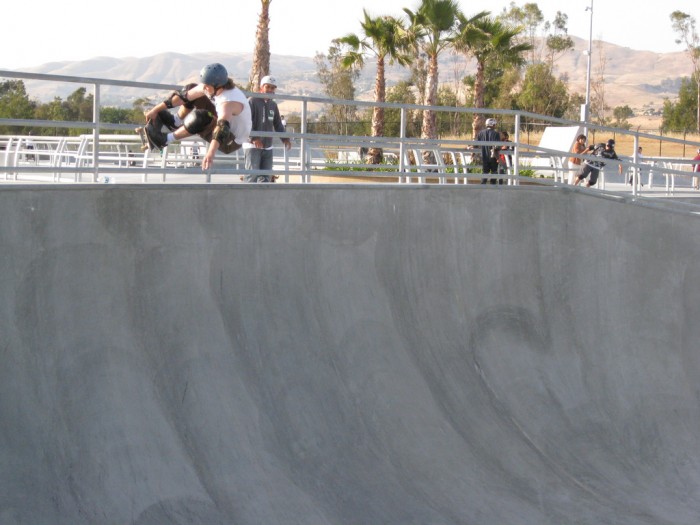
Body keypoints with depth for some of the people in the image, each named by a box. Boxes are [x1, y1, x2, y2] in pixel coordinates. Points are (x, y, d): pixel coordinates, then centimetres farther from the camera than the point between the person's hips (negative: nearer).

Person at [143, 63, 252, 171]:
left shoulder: (228, 102, -36)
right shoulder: (211, 87, -12)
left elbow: (222, 127, -52)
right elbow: (184, 96, -7)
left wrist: (211, 153, -67)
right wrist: (156, 109, -6)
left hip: (231, 143, -8)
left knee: (199, 118, -33)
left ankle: (165, 140, -16)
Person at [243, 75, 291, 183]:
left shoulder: (273, 105, 15)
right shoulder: (252, 101, -6)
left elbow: (278, 124, 17)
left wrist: (285, 138, 0)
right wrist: (253, 138, -28)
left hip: (267, 147, 7)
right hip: (252, 146, -7)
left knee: (266, 176, 7)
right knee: (252, 175, -10)